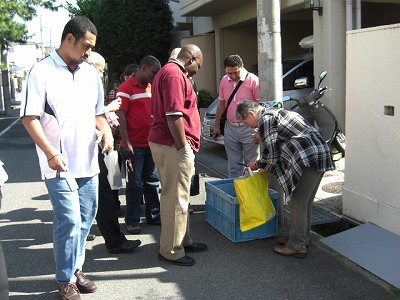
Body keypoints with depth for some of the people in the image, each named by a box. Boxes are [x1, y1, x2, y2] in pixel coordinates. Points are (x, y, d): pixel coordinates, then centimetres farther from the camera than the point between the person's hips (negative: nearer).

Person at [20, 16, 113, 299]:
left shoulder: (90, 73, 11)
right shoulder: (42, 71, -7)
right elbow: (30, 118, -9)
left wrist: (106, 131, -1)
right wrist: (51, 153, -19)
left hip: (88, 162, 6)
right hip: (60, 164, -6)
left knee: (85, 219, 12)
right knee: (70, 221, -6)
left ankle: (76, 269, 30)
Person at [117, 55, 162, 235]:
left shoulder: (152, 87, 14)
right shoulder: (126, 88, -8)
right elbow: (121, 116, -12)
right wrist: (126, 143, -17)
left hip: (151, 143, 7)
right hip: (135, 145, -7)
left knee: (152, 181, 14)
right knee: (135, 184, 1)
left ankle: (154, 215, 25)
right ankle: (132, 220, 12)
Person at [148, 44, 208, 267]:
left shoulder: (168, 71, 20)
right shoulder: (175, 74, -15)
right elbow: (174, 116, -22)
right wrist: (183, 146, -16)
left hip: (166, 143, 11)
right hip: (173, 146, -11)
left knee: (179, 196, 18)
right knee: (176, 198, -3)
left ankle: (183, 240, 30)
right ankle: (172, 251, 8)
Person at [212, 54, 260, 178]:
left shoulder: (253, 80, -11)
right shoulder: (224, 81, 8)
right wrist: (216, 125, 16)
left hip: (248, 128, -5)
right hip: (230, 128, 5)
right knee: (233, 166, 12)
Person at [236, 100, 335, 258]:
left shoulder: (265, 119, -8)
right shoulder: (275, 113, 23)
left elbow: (270, 155, -9)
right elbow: (278, 150, 27)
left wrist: (257, 165, 9)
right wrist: (262, 164, 25)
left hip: (307, 160, -10)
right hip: (321, 154, 10)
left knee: (297, 204, -2)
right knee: (305, 202, 19)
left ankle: (297, 246, 7)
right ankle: (302, 238, 31)